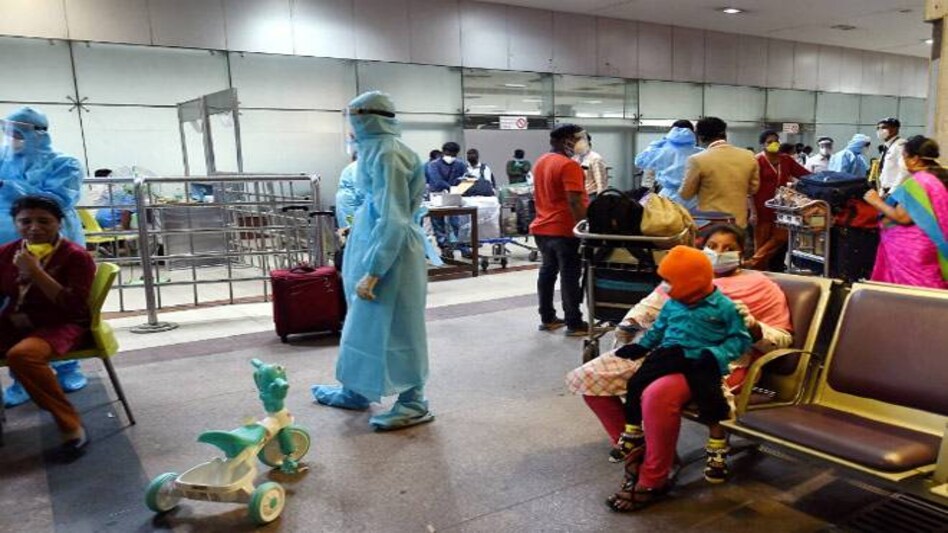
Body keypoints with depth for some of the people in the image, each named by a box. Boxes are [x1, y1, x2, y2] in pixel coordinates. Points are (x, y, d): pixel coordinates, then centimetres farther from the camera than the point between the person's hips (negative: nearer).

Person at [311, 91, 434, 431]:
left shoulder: (387, 153, -18)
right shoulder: (376, 149, 12)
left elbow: (394, 220, -24)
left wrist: (373, 271, -24)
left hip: (390, 251, -10)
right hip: (374, 244, 10)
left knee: (392, 327, 0)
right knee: (366, 322, 18)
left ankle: (414, 405, 13)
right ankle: (356, 391, 33)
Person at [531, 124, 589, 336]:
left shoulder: (540, 162, 13)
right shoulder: (569, 165, -16)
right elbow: (574, 201, -22)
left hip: (542, 227, 9)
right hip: (564, 229, -9)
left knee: (548, 271, 15)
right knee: (570, 275, -3)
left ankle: (547, 318, 21)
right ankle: (574, 323, 3)